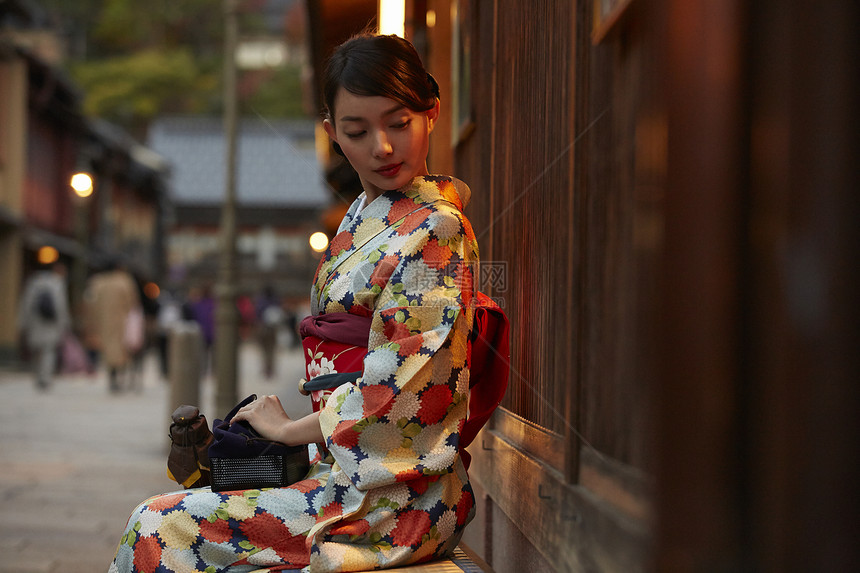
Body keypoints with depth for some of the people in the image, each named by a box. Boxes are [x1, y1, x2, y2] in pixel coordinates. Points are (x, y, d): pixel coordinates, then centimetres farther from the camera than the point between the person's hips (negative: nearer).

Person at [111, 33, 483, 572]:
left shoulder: (435, 231, -14)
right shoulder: (362, 218, 13)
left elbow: (399, 391, -19)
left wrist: (290, 428, -8)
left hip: (395, 501, -9)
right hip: (347, 467, 9)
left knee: (156, 529, -7)